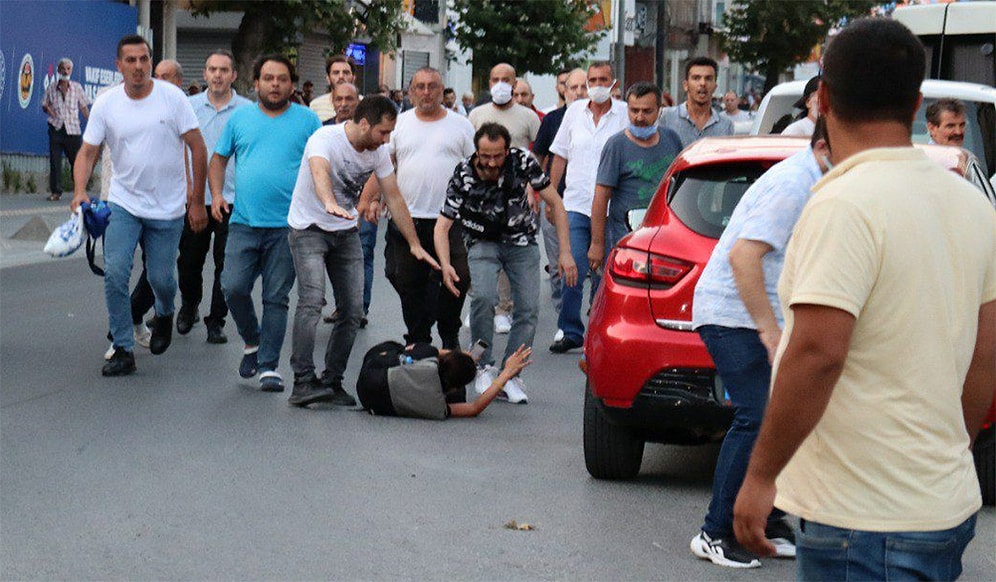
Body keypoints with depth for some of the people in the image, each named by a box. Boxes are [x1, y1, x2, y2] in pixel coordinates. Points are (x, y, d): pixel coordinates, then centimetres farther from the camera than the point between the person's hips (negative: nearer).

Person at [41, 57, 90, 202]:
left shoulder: (77, 88, 4)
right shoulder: (51, 88, 6)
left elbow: (84, 107, 8)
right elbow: (44, 105, 15)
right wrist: (49, 110, -8)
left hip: (73, 129, -1)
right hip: (56, 129, 1)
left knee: (77, 161, 2)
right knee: (55, 161, 0)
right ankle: (56, 192, 6)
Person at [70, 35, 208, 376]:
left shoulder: (172, 97, -8)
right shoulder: (106, 104, -3)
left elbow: (198, 148, -4)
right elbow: (88, 152, 0)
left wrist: (197, 201, -5)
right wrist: (80, 191, -19)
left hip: (168, 208, -1)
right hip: (123, 204, 1)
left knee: (161, 279, 3)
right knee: (114, 274, -11)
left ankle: (164, 315, 40)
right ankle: (123, 350, 0)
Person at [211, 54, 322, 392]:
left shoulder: (307, 120, 5)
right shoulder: (240, 117, 10)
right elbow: (219, 158, 17)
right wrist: (216, 193, 2)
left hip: (287, 226, -1)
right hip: (244, 223, 1)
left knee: (276, 298, 1)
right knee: (233, 288, -9)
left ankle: (268, 365, 9)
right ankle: (252, 342, 17)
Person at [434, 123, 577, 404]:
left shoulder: (521, 161, -21)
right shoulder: (463, 176, -23)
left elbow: (556, 204, -12)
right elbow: (442, 226, -20)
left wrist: (565, 252, -18)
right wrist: (445, 264, -38)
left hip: (521, 241, 1)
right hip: (483, 242, -1)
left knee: (528, 308, -11)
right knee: (483, 297, -26)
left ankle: (511, 374, 1)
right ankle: (485, 367, -10)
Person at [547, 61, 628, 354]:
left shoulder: (625, 114, 1)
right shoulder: (575, 111, 9)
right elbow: (560, 155, 16)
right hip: (576, 206, 2)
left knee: (604, 275, 3)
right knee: (573, 272, -5)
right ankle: (569, 332, 5)